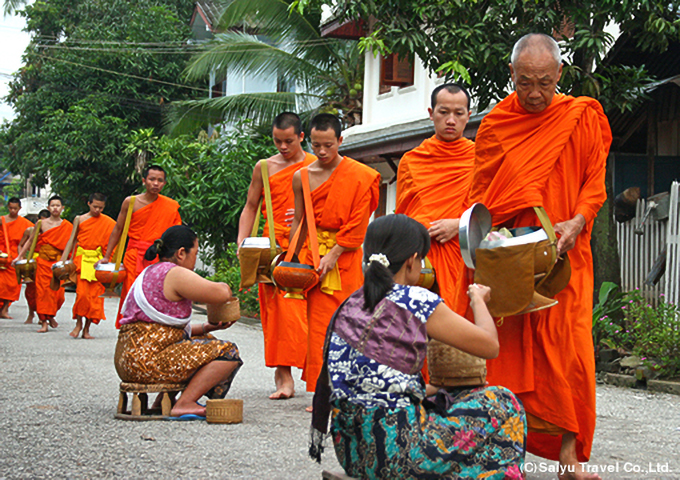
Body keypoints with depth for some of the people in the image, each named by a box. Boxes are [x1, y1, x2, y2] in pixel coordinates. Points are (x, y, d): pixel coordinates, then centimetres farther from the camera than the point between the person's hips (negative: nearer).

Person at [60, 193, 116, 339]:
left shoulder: (108, 223, 7)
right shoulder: (79, 220, 9)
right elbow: (71, 240, 10)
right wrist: (62, 260, 4)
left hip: (98, 261, 0)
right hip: (81, 259, 0)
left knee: (95, 295, -2)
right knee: (82, 293, -13)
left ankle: (87, 328, 5)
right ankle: (79, 323, 4)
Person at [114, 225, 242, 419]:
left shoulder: (150, 273, 23)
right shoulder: (174, 274, -10)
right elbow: (222, 294, -16)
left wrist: (207, 327, 14)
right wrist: (224, 287, 8)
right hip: (147, 361, -11)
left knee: (206, 341, 29)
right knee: (227, 353, -8)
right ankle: (184, 404, -15)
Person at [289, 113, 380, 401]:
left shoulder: (360, 176, -4)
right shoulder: (302, 177, 7)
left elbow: (357, 225, -6)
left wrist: (333, 254, -13)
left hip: (347, 256, -3)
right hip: (316, 253, 3)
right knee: (319, 322, -3)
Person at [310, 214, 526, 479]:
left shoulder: (349, 305, 10)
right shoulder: (416, 301, -10)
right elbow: (490, 346, -3)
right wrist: (478, 300, 15)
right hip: (395, 449, -8)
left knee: (448, 399, 29)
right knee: (502, 404, 9)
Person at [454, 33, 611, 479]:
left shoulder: (583, 117, 3)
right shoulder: (495, 125, 6)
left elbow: (595, 181, 5)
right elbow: (480, 193, 11)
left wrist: (577, 221, -12)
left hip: (563, 254, -1)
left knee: (568, 349, -7)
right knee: (505, 349, -2)